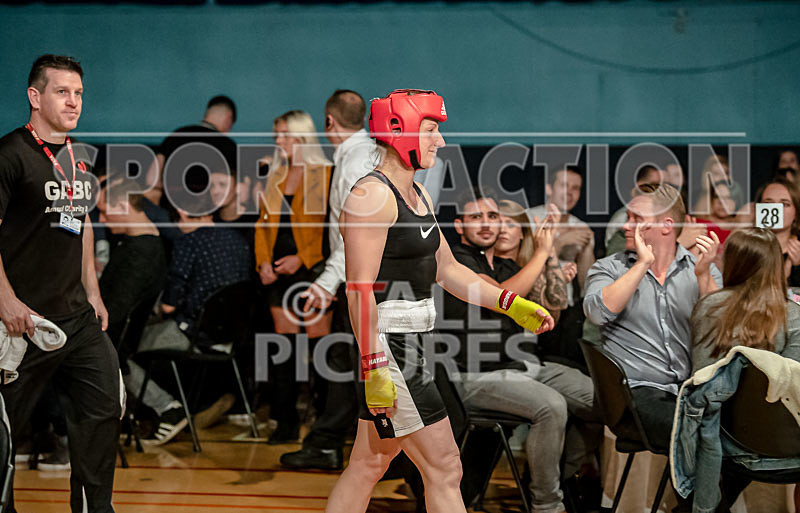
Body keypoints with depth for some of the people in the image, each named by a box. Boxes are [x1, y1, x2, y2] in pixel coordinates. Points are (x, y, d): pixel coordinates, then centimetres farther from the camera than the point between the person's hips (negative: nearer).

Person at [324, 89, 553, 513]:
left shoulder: (418, 196, 15)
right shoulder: (372, 195, -15)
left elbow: (447, 270, 23)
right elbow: (360, 289, -20)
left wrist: (512, 305, 16)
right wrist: (374, 369, -25)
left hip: (409, 343, 10)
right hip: (383, 345, -10)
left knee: (369, 465, 13)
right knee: (443, 469, -6)